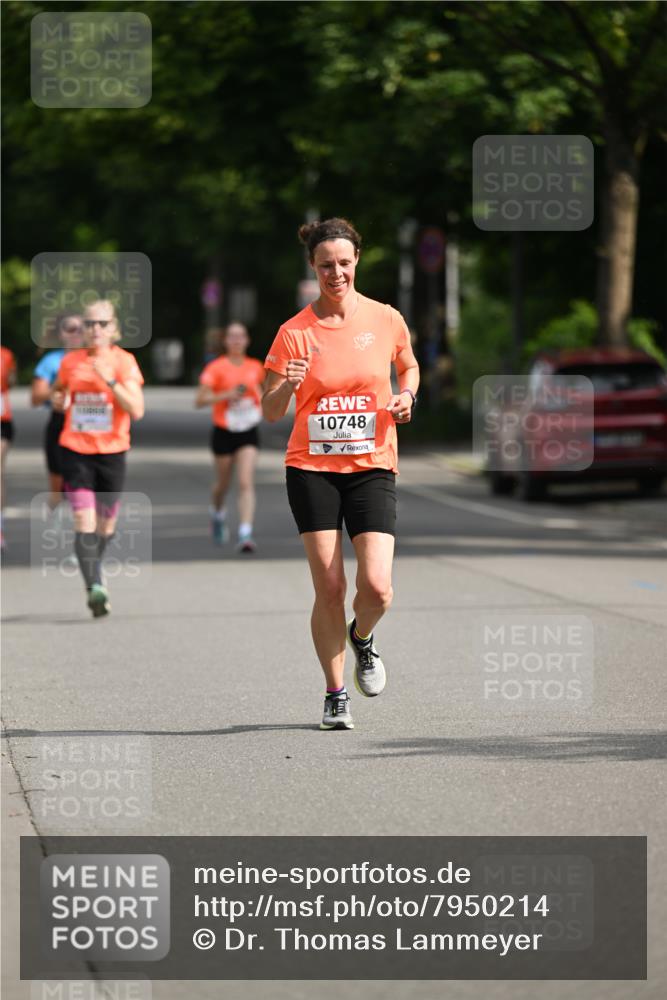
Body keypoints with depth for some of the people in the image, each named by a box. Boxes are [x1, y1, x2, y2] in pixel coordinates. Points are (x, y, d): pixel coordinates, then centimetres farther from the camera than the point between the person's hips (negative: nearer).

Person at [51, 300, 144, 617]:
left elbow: (137, 410, -14)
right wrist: (58, 399, -2)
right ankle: (94, 586, -22)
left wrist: (110, 380, -24)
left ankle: (95, 566, 41)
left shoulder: (124, 361, -5)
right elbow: (58, 394, 22)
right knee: (84, 520, -16)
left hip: (112, 452, 0)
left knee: (105, 524, 12)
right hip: (75, 451, 0)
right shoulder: (70, 362, 3)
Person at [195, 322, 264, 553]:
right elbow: (199, 400, -12)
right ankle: (218, 514, 48)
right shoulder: (216, 368, -7)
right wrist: (226, 395, -23)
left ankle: (245, 534, -21)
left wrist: (259, 400, 4)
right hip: (224, 432, -1)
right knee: (223, 483, 14)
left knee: (246, 483, -14)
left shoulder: (255, 367, 4)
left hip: (248, 433, 1)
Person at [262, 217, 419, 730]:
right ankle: (336, 694, 11)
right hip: (312, 468, -1)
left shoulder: (387, 320, 2)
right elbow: (270, 412, 0)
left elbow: (409, 366, 22)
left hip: (372, 467, 1)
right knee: (329, 588, -5)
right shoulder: (295, 332, -3)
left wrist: (406, 395, 1)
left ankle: (362, 638, 24)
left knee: (377, 588, -11)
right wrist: (285, 387, -22)